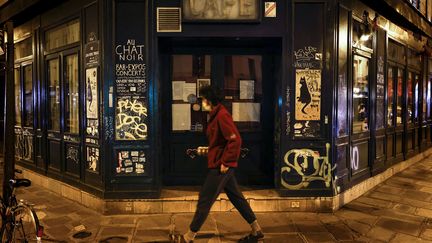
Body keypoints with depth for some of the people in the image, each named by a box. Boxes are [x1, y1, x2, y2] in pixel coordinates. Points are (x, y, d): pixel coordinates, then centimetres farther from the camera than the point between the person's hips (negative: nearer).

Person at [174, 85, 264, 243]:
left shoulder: (222, 115, -18)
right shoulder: (216, 115, 13)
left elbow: (235, 140, -25)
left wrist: (225, 162, -21)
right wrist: (208, 150, 14)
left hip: (220, 166, -10)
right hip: (221, 164, 10)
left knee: (204, 200, 0)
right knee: (236, 198, 16)